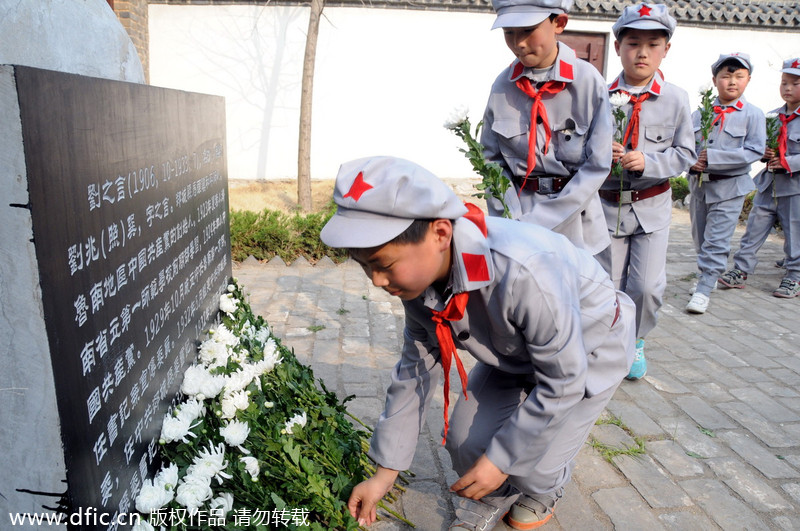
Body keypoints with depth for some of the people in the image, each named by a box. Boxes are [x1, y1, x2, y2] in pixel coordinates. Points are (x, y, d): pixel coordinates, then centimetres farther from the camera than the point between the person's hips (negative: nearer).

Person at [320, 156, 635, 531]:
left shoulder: (525, 274, -45)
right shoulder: (418, 275, -21)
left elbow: (563, 381, -30)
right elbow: (415, 370, -8)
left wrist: (501, 459, -19)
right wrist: (385, 473, -4)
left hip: (590, 348, -5)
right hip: (516, 354, 5)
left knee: (532, 463, -11)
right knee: (465, 439, -6)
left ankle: (543, 491, 27)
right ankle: (491, 498, 28)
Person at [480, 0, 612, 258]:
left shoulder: (588, 81, -10)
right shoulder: (503, 85, -3)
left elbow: (597, 165, -10)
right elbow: (493, 160, 0)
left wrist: (539, 222, -15)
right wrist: (512, 224, -12)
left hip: (575, 218, -1)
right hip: (519, 210, 1)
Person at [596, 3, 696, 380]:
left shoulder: (676, 99, -2)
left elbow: (686, 153, 0)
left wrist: (647, 162, -16)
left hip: (652, 206, 0)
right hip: (607, 204, 0)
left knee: (648, 285, -2)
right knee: (609, 284, 8)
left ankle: (636, 341, 26)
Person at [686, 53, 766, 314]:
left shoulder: (753, 114, -6)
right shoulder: (700, 113, 3)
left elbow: (754, 151, -13)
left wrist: (712, 157, -20)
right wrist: (691, 161, -16)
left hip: (729, 187, -4)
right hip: (699, 183, 4)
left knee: (716, 241, -6)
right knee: (700, 238, 16)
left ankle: (704, 289, 0)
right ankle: (710, 276, 35)